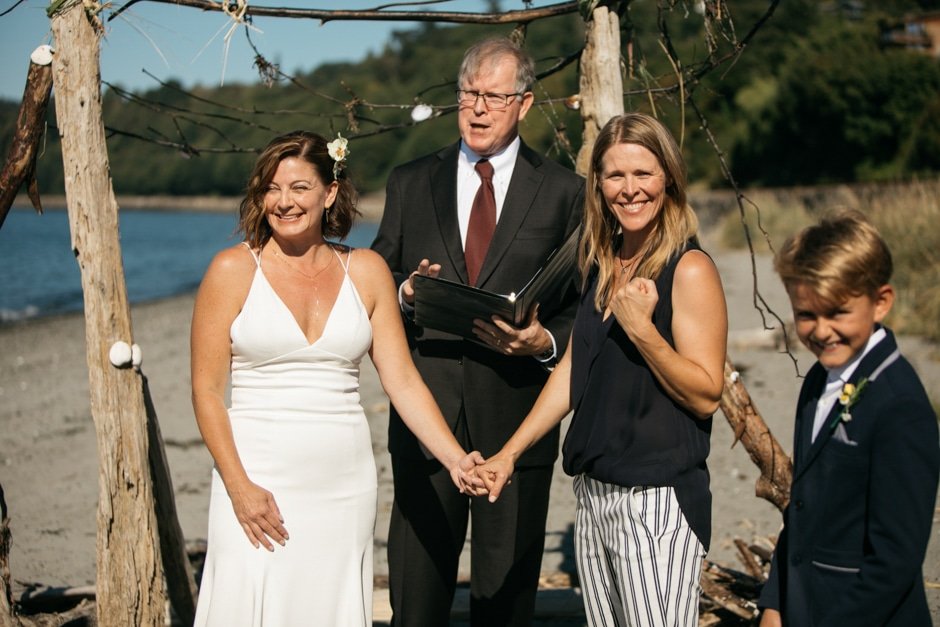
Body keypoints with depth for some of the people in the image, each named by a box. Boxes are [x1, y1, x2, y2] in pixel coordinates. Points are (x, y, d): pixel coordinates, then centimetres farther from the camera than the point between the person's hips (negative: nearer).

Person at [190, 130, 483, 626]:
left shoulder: (366, 271, 6)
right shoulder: (233, 270, -2)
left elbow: (402, 380, 3)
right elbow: (206, 389, -3)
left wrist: (455, 459, -9)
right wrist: (240, 487, -11)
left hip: (344, 486, 3)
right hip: (260, 483, -2)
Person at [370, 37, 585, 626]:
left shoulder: (563, 191, 5)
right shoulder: (410, 183, 11)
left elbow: (583, 304, 5)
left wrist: (546, 341, -15)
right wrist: (406, 291, -8)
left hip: (515, 416, -1)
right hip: (426, 412, 1)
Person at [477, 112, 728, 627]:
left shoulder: (690, 269, -11)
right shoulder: (601, 264, 11)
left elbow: (706, 395, -13)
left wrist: (642, 329, -23)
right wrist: (509, 453, 9)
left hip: (659, 500, -7)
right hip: (593, 491, 7)